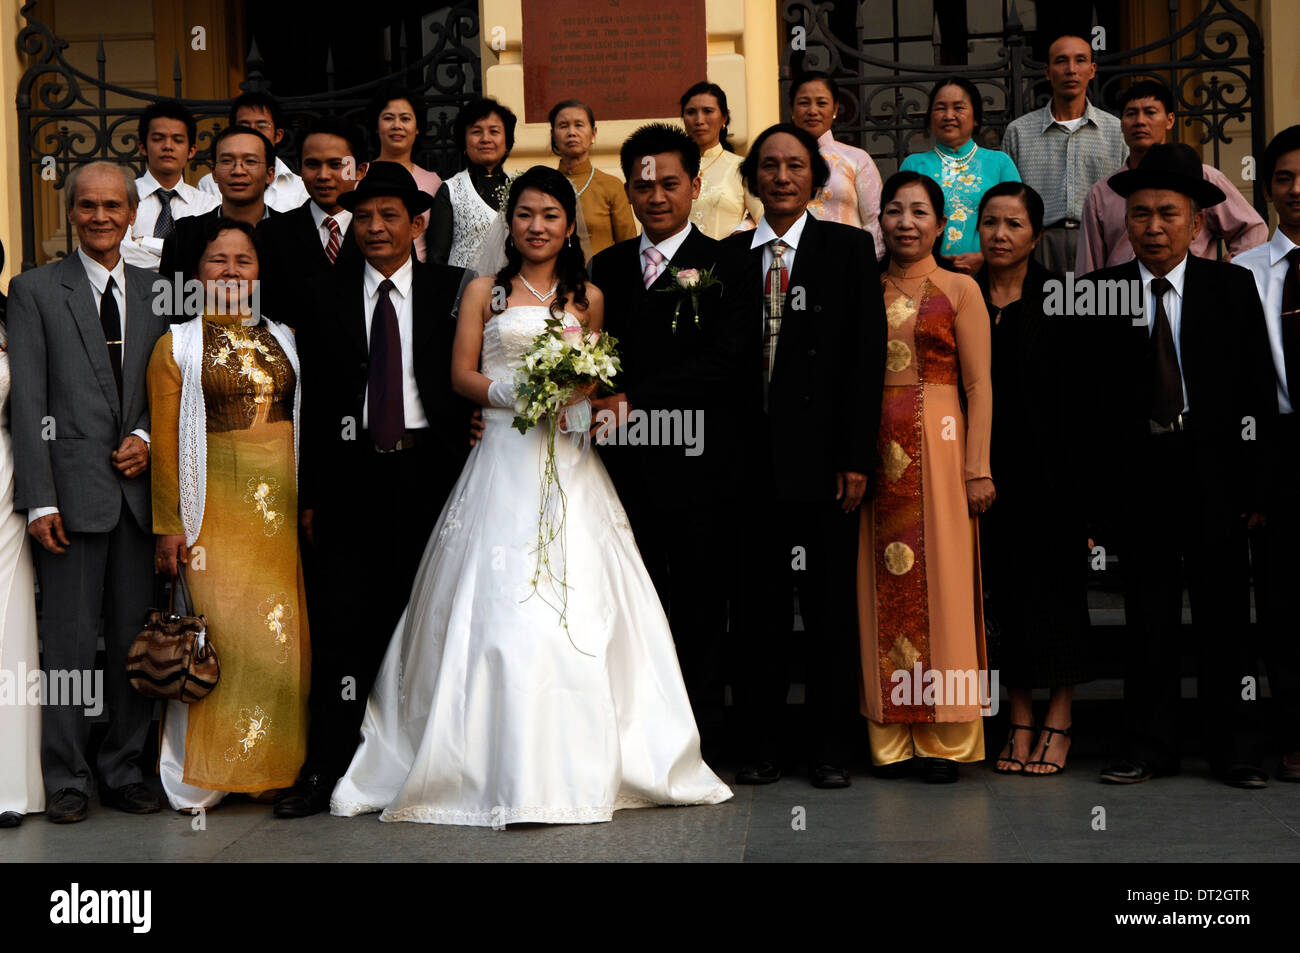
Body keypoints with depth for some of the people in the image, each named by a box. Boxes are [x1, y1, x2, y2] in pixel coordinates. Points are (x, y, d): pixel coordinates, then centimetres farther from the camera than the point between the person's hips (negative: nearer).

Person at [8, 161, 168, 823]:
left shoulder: (155, 291, 13)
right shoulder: (35, 290, 3)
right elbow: (27, 401, -4)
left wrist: (147, 437, -4)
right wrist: (39, 500, -11)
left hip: (138, 490, 3)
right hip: (73, 490, -3)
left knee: (137, 641, 7)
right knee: (68, 642, 0)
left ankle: (123, 773, 19)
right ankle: (66, 781, 12)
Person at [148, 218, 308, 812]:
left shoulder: (281, 338, 13)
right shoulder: (179, 344, 3)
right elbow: (165, 440, -1)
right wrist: (168, 526, -5)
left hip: (282, 504, 4)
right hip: (215, 505, -3)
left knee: (282, 632, 1)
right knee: (222, 630, -7)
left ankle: (274, 765, 12)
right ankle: (203, 774, 4)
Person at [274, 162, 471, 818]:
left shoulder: (454, 290, 6)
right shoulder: (326, 298, 9)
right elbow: (312, 402, 8)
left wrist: (468, 470, -4)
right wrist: (309, 494, 4)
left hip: (429, 467, 0)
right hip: (351, 473, 0)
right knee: (342, 620, -4)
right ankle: (327, 770, 0)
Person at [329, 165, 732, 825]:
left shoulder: (587, 298, 15)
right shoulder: (484, 291, 10)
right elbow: (461, 374, 5)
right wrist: (510, 393, -12)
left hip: (569, 462, 2)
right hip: (504, 456, -2)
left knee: (581, 602, -3)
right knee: (499, 605, -9)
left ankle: (581, 762, 6)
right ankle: (510, 767, -4)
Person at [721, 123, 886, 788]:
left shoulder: (849, 249, 4)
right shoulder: (727, 255, 10)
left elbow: (867, 355, -2)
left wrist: (857, 456, -9)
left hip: (821, 456, -2)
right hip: (751, 457, 2)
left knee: (831, 605, 4)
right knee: (757, 604, 7)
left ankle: (831, 747, 15)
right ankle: (761, 744, 17)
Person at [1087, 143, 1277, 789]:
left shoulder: (1233, 287, 5)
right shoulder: (1101, 291, 5)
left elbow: (1260, 392, 2)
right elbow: (1087, 392, 2)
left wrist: (1256, 482, -4)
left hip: (1216, 474, 0)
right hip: (1138, 475, 0)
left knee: (1224, 615, 6)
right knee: (1148, 618, 5)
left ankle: (1229, 748, 17)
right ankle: (1147, 746, 15)